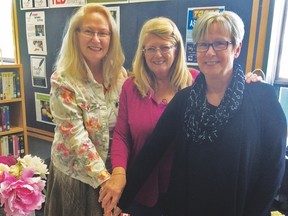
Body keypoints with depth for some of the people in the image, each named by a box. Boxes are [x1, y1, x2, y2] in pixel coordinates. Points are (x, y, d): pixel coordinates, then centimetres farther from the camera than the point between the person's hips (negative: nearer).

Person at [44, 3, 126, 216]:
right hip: (76, 173, -4)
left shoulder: (120, 74, -5)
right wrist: (103, 179, -24)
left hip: (114, 168, 4)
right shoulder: (63, 81, -18)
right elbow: (75, 137, -21)